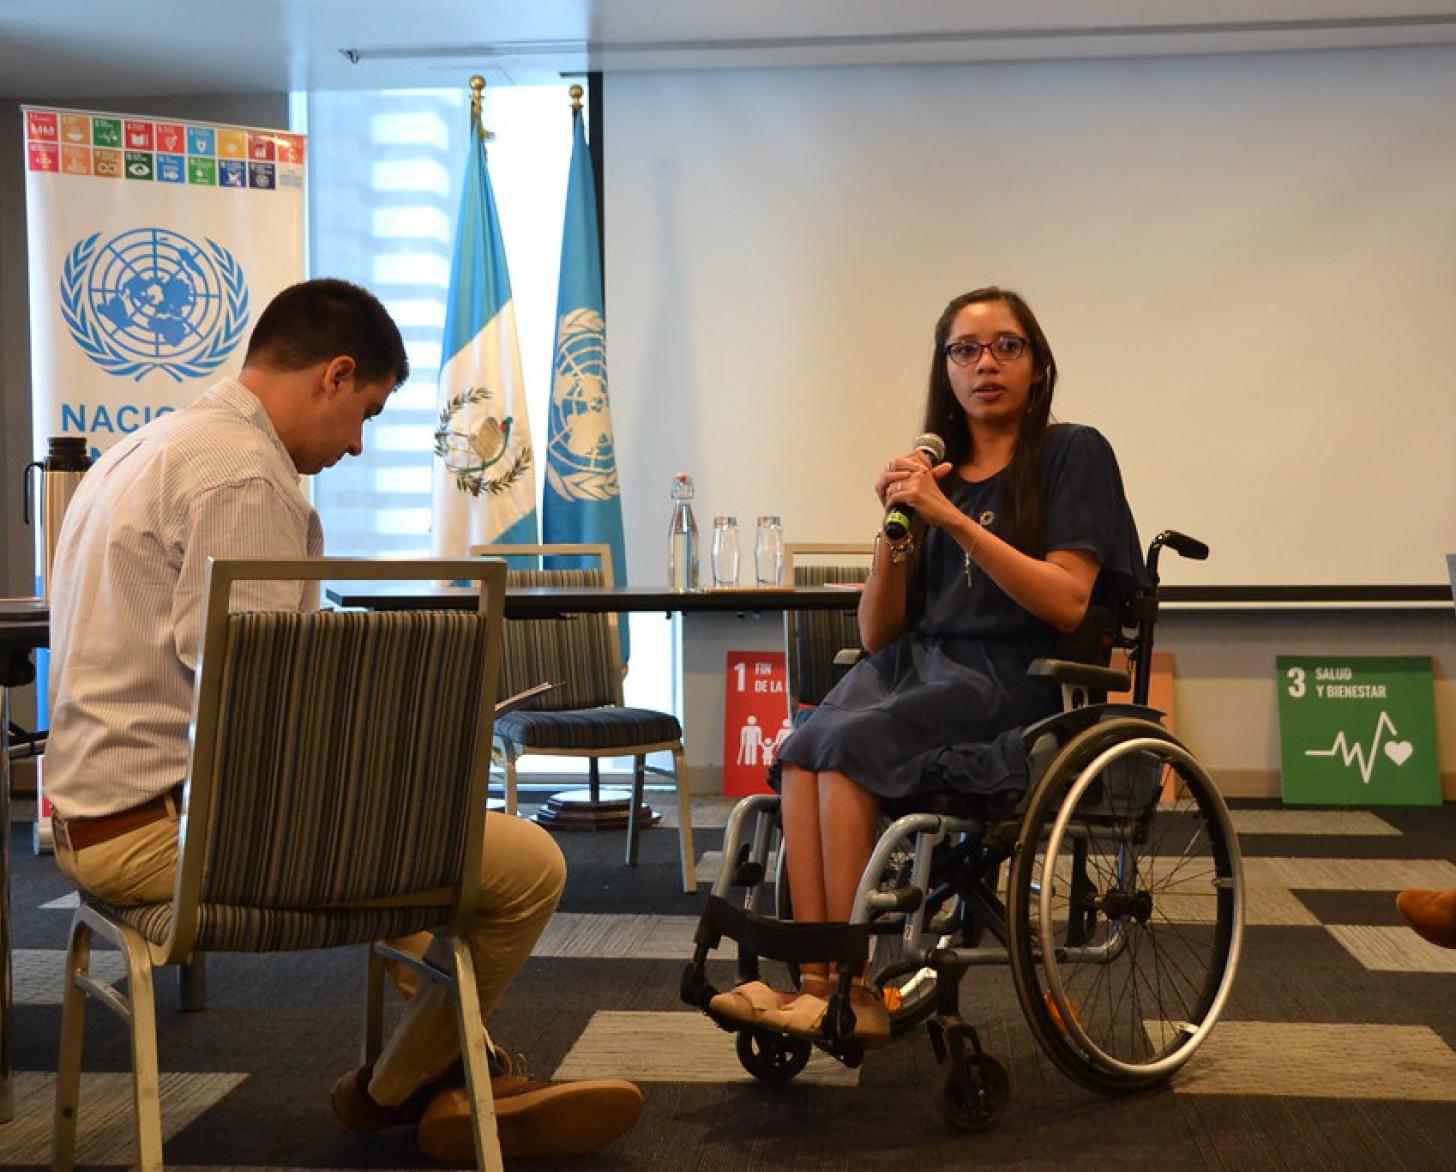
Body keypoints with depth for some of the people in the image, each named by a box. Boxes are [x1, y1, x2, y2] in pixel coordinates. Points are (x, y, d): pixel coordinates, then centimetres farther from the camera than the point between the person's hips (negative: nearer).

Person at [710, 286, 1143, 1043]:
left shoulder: (1072, 454, 4)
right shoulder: (931, 471, 17)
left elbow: (1067, 604, -10)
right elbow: (877, 635, 14)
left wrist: (952, 518, -15)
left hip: (1017, 684, -5)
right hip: (920, 668, 5)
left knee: (845, 748, -28)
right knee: (802, 754, -25)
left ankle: (858, 992, -22)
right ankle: (817, 983, -28)